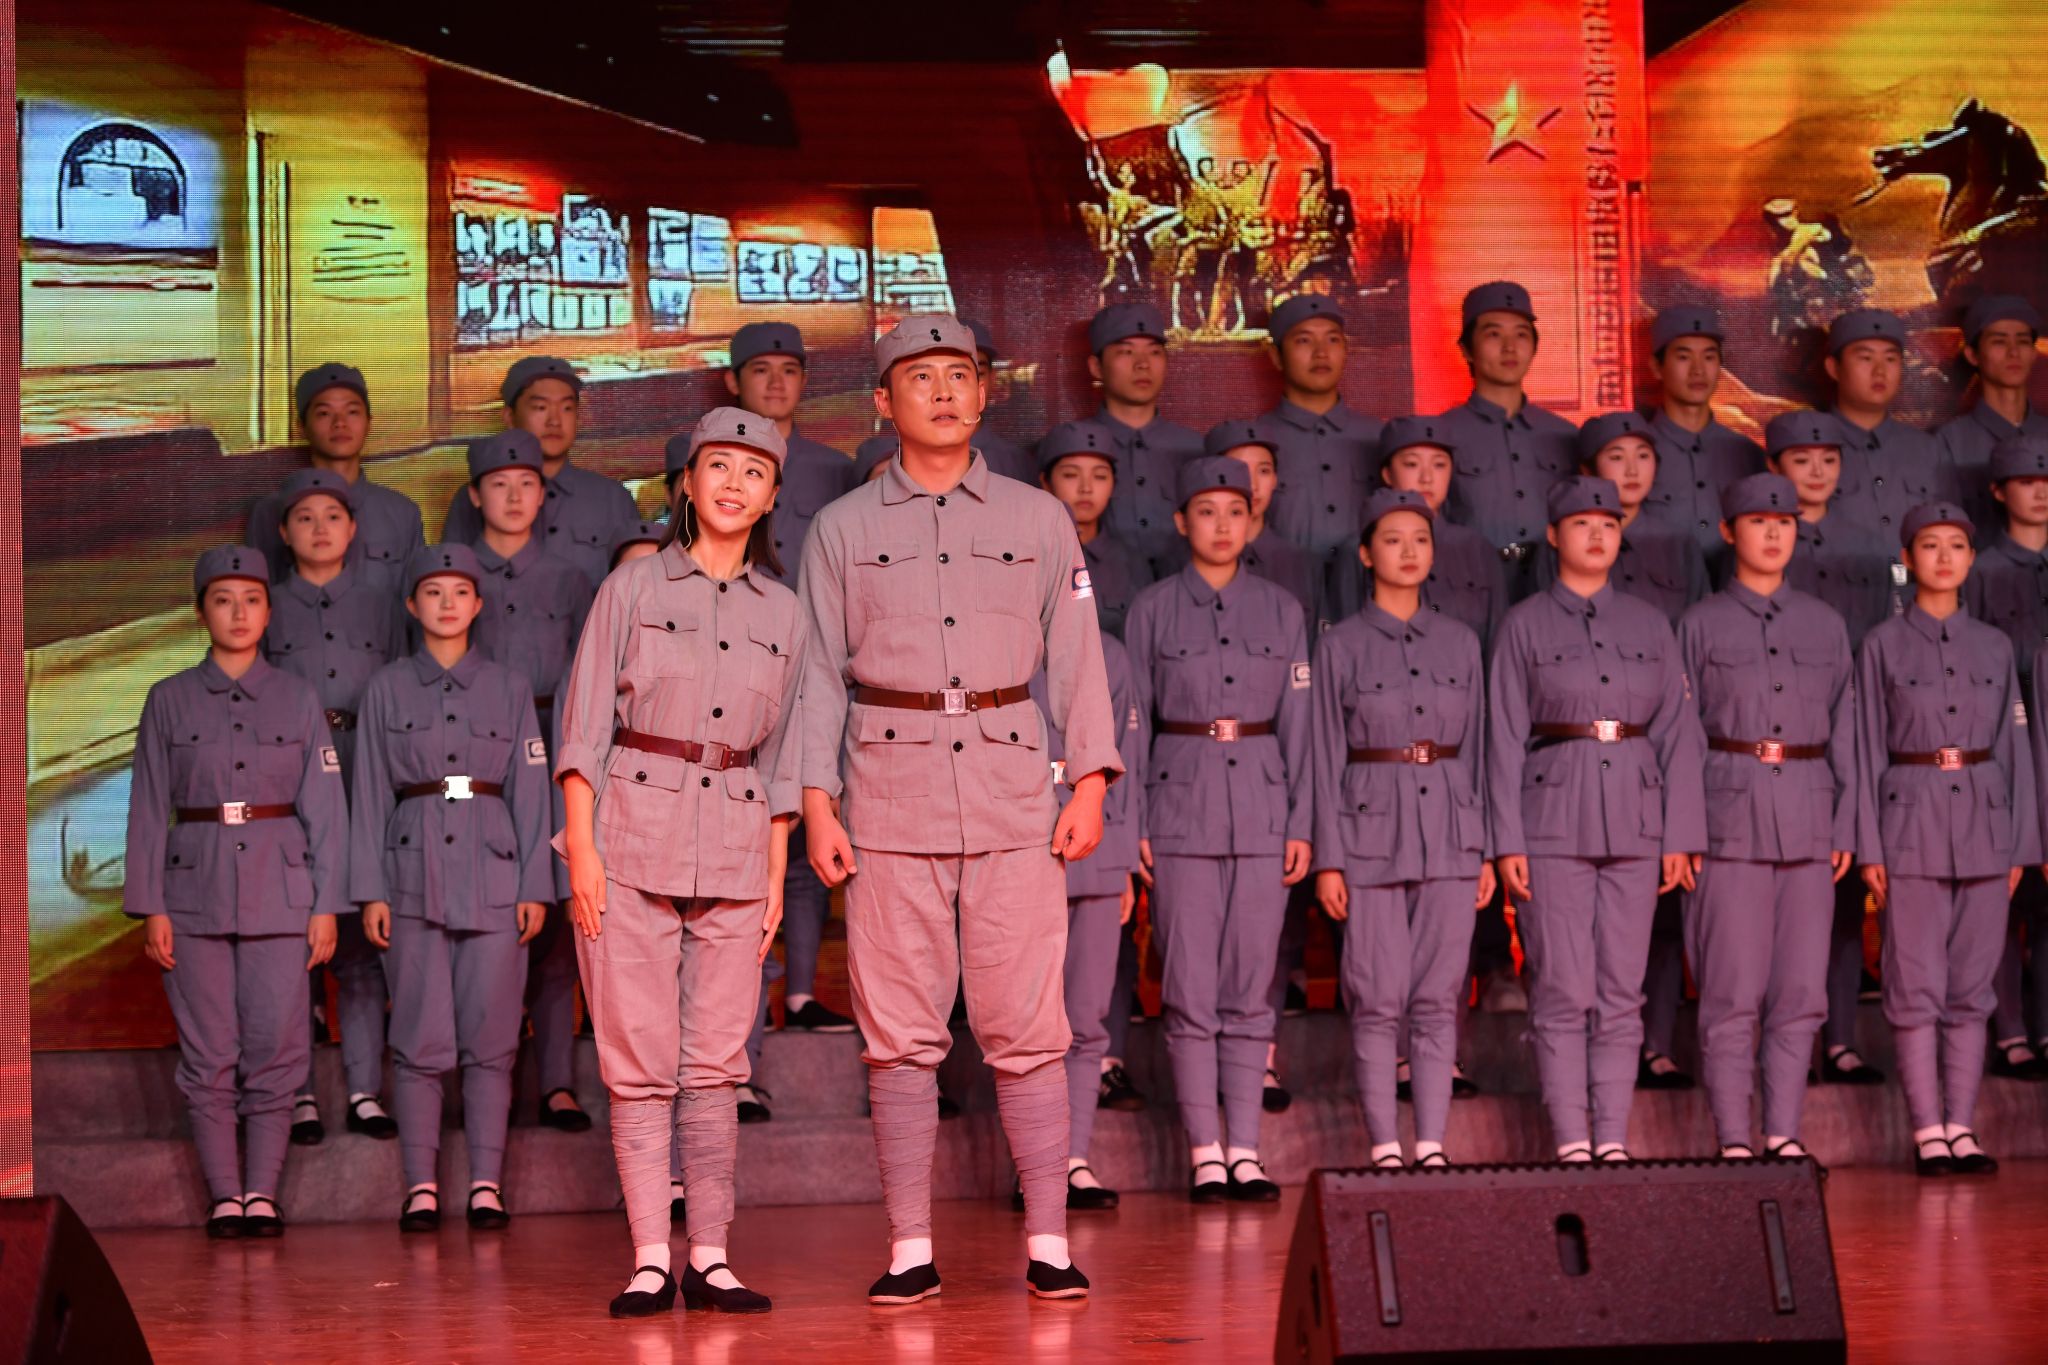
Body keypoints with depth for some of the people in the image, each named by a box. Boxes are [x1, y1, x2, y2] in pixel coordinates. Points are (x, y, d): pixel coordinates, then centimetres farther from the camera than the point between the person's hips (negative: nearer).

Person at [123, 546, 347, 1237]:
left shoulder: (298, 698, 7)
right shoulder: (169, 701, 6)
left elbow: (326, 807, 6)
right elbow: (149, 809, 5)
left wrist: (327, 905, 0)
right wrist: (149, 907, -1)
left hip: (279, 893, 0)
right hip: (196, 892, 0)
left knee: (275, 1045, -3)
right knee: (209, 1053, 0)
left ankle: (263, 1193, 5)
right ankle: (224, 1196, 7)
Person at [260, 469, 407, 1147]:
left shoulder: (380, 606, 12)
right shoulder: (267, 609, 8)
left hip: (366, 783, 1)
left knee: (362, 940, 1)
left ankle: (364, 1090, 7)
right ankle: (299, 1095, 5)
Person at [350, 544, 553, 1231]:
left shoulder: (509, 688, 10)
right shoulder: (386, 688, 9)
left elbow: (530, 789, 9)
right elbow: (371, 791, 7)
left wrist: (535, 885, 1)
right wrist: (371, 890, 0)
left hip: (492, 872, 1)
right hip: (414, 871, 0)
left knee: (490, 1039, -1)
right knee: (420, 1039, -2)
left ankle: (486, 1185, 5)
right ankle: (420, 1186, 4)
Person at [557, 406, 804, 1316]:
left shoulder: (782, 612, 11)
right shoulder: (634, 588, 3)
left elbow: (781, 756, 14)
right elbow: (585, 726, 0)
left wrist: (777, 874, 10)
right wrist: (581, 846, -8)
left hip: (735, 848, 3)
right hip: (634, 834, -2)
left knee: (716, 1062, 3)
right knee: (639, 1061, -3)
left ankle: (709, 1257, 7)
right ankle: (650, 1260, 1)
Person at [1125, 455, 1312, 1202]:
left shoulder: (1282, 610, 9)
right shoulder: (1152, 609, 3)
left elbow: (1297, 722, 9)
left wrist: (1301, 823, 2)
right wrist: (1132, 824, -3)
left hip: (1260, 805, 2)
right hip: (1181, 804, -2)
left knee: (1251, 982, 3)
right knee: (1189, 985, -2)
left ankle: (1245, 1150, 7)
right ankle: (1204, 1151, 4)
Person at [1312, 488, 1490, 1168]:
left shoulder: (1460, 642, 10)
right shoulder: (1341, 645, 1)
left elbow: (1475, 750, 12)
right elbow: (1327, 755, 0)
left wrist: (1485, 850, 8)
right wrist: (1328, 857, -5)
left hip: (1449, 831, 3)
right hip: (1372, 831, -3)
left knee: (1438, 999, 3)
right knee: (1378, 1001, -2)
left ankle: (1431, 1147, 7)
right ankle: (1384, 1147, 6)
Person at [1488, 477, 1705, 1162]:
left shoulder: (1648, 624, 10)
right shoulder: (1524, 624, 3)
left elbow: (1677, 731, 8)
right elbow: (1505, 737, 0)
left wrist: (1680, 834, 1)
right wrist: (1507, 842, -7)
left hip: (1634, 822, 3)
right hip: (1554, 820, -3)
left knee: (1622, 990, 4)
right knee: (1563, 991, -3)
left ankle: (1613, 1141, 9)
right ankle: (1571, 1143, 2)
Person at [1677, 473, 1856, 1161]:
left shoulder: (1824, 625, 13)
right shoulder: (1701, 624, 4)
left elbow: (1843, 729, 13)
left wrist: (1845, 826, 6)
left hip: (1807, 820, 3)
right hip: (1729, 819, -3)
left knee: (1801, 989, 2)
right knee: (1732, 991, -3)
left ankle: (1784, 1132, 10)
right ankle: (1733, 1138, 2)